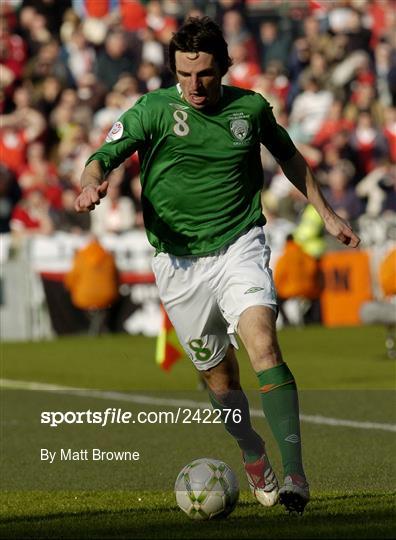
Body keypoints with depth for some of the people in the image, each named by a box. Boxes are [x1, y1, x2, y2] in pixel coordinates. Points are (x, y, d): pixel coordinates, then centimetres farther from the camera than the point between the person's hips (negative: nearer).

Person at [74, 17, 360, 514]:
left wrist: (326, 213, 25)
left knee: (262, 342, -24)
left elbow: (288, 156, 21)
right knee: (219, 375, 7)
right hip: (179, 261, 1)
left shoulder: (250, 108, 2)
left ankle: (294, 472, -29)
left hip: (239, 246, 0)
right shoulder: (154, 109, -5)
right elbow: (103, 156, -13)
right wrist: (92, 183, -37)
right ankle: (253, 459, 35)